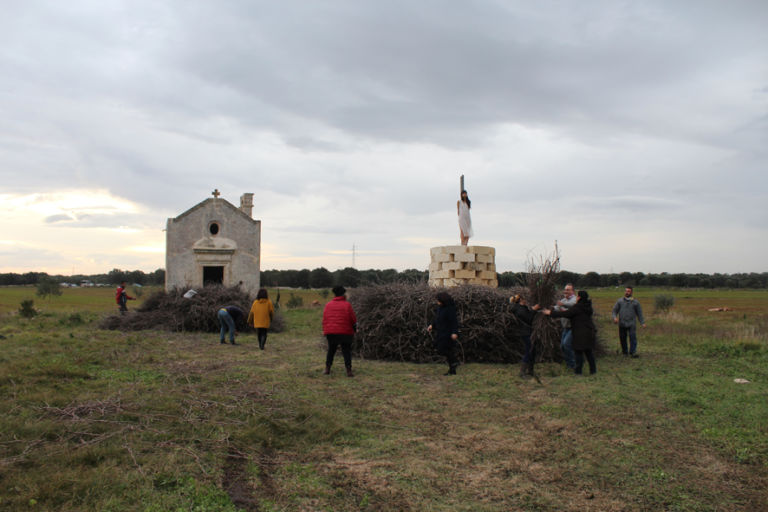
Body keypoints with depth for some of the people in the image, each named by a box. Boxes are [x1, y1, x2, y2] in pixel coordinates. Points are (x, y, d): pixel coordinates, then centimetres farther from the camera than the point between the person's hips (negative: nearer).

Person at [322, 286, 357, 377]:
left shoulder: (328, 305, 7)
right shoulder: (347, 305, -4)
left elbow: (324, 319, 7)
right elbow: (353, 319, -4)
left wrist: (324, 330, 13)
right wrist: (355, 329, 9)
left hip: (330, 332, 3)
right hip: (345, 332, -3)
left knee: (331, 350, 16)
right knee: (346, 350, 2)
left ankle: (327, 369, 15)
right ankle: (349, 371, -3)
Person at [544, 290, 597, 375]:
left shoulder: (577, 307, -15)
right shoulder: (588, 306, 11)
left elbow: (565, 314, -15)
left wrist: (551, 313, -9)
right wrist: (566, 311, 21)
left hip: (580, 333, -8)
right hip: (589, 332, 8)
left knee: (579, 351, 1)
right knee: (589, 351, 14)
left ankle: (578, 370, 6)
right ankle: (593, 370, 17)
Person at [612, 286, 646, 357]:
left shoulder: (635, 302, 7)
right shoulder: (620, 301, 8)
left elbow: (639, 313, 12)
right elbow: (615, 310, 10)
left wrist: (642, 322, 5)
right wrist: (615, 317, -9)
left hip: (632, 324, -1)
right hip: (622, 324, 1)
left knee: (633, 337, -13)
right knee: (622, 338, 6)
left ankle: (633, 352, -11)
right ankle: (624, 351, 22)